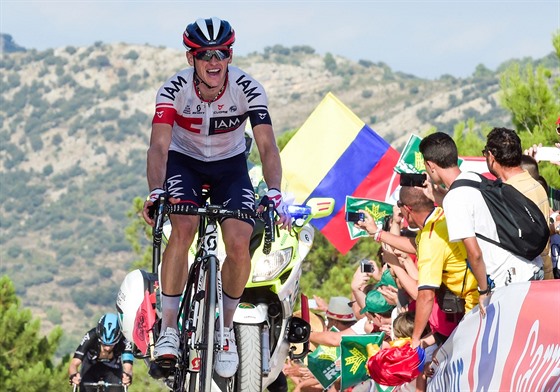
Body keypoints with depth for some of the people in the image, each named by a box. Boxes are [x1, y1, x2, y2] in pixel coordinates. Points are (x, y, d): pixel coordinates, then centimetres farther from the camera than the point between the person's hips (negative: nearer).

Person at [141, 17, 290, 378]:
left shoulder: (248, 89, -24)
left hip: (230, 164, 1)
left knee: (239, 244, -19)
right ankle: (169, 330, -20)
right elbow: (159, 146, -32)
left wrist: (274, 194, -46)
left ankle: (226, 326, 7)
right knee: (183, 229, -28)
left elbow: (268, 146, -29)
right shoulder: (174, 89, -25)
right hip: (184, 161, -1)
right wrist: (155, 192, -50)